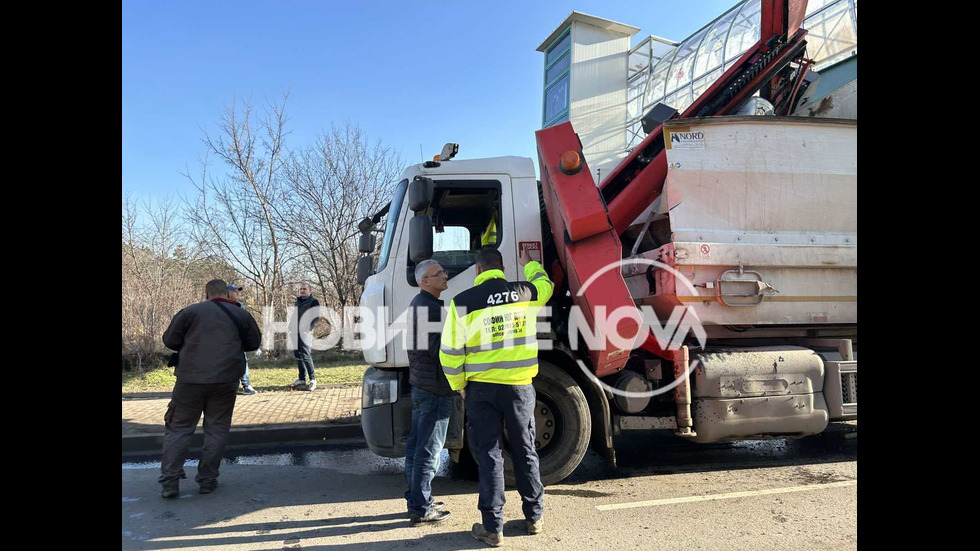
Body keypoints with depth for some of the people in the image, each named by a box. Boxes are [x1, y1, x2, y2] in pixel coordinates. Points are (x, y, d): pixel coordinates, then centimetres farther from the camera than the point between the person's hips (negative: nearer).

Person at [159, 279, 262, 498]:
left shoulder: (191, 311, 1)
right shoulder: (242, 315, 6)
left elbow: (169, 340, 6)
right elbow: (254, 343, 14)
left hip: (191, 379, -1)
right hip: (225, 381, 1)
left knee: (178, 428, 9)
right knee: (216, 430, 10)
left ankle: (170, 481, 7)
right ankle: (207, 480, 13)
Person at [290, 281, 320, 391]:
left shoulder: (314, 301, 0)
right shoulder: (298, 301, 20)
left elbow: (315, 316, -12)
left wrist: (309, 327, -23)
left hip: (305, 331, -8)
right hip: (296, 331, 8)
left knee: (305, 355, -12)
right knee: (297, 354, 11)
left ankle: (313, 380, -6)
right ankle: (302, 379, 21)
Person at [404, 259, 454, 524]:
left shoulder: (417, 303, 14)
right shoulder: (430, 307, -19)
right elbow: (438, 347, -23)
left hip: (419, 383, 10)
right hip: (435, 386, -10)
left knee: (415, 446, 16)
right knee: (428, 450, -1)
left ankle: (416, 500, 28)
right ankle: (421, 509, 9)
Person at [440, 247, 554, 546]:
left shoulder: (462, 301, -9)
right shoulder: (525, 292, 0)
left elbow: (450, 352, -10)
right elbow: (545, 284, 25)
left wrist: (460, 386, 5)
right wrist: (529, 264, 44)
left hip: (482, 389, -2)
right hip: (520, 386, 3)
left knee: (489, 455, 8)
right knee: (525, 452, 17)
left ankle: (493, 527, 14)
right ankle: (534, 517, 30)